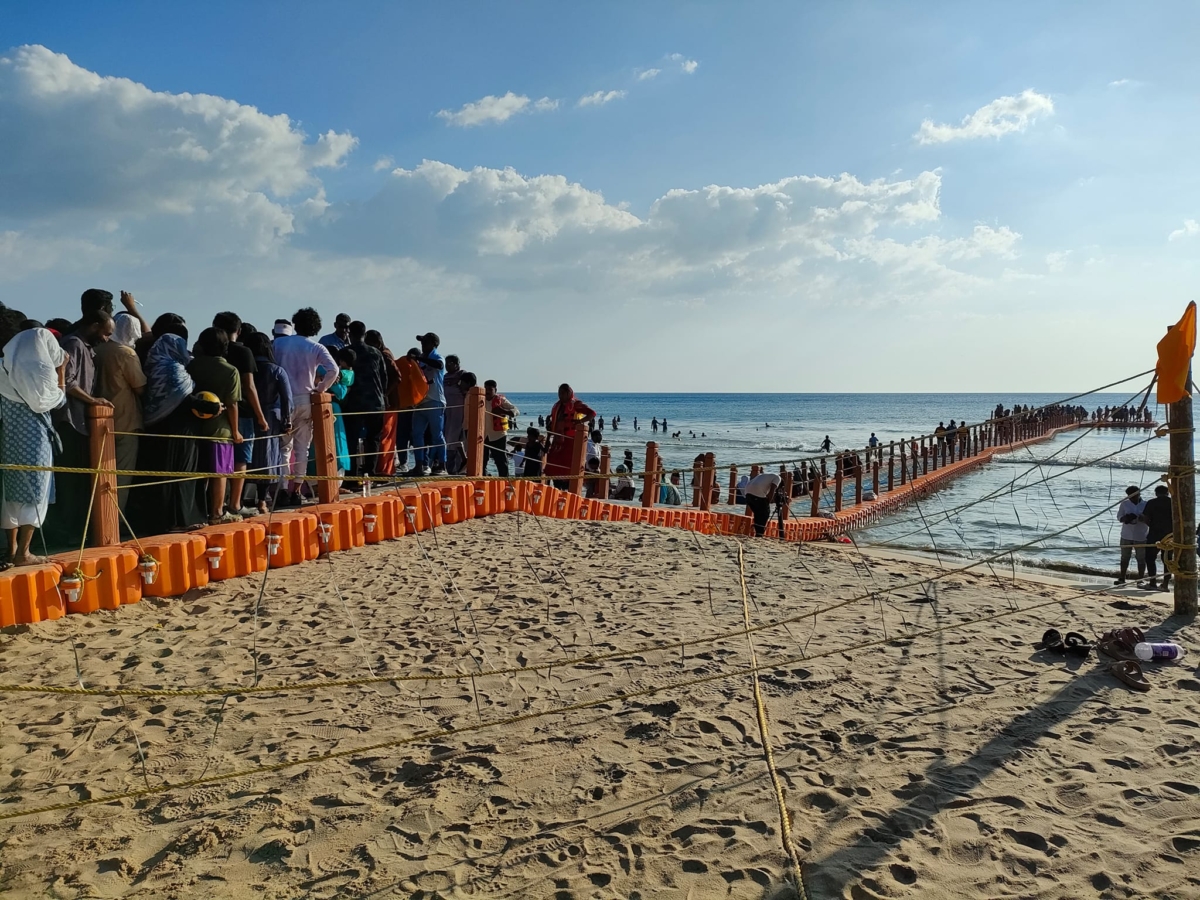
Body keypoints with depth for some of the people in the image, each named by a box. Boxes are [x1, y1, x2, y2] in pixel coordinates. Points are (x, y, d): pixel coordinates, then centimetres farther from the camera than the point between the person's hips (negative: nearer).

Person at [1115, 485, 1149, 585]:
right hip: (1126, 535, 2)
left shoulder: (1146, 505, -4)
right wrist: (1125, 518, -22)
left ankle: (1140, 580, 10)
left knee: (1141, 559, 1)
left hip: (1141, 537, -2)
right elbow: (1119, 517, 2)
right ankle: (1122, 578, 16)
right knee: (1124, 557, 8)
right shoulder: (1125, 504, 2)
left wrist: (1138, 518, -25)